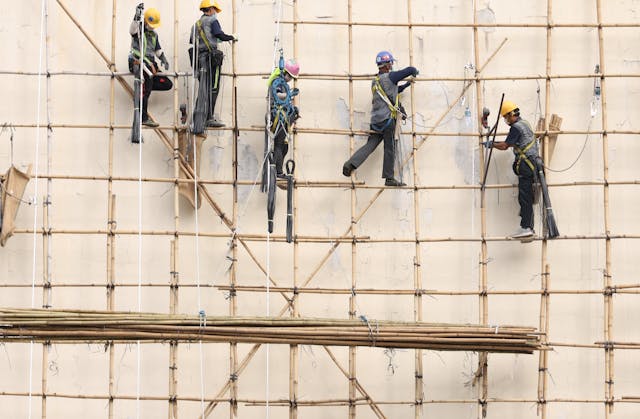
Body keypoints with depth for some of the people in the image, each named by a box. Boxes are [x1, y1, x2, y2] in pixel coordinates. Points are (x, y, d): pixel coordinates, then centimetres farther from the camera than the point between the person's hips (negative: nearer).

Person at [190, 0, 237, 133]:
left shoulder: (196, 24, 19)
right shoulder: (212, 20, -2)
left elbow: (191, 41, 16)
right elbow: (219, 35, -13)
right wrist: (232, 37, 3)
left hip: (198, 58, 7)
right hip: (211, 56, -7)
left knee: (204, 90, 9)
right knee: (213, 89, -4)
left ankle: (199, 120, 6)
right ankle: (209, 118, -6)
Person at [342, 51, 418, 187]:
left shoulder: (375, 81, 17)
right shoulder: (390, 77, -7)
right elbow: (410, 70, -5)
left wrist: (406, 85, 36)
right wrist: (414, 72, 18)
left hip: (376, 120, 7)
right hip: (387, 118, -7)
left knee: (370, 145, 4)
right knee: (389, 149, 1)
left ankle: (350, 164, -13)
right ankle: (389, 178, 5)